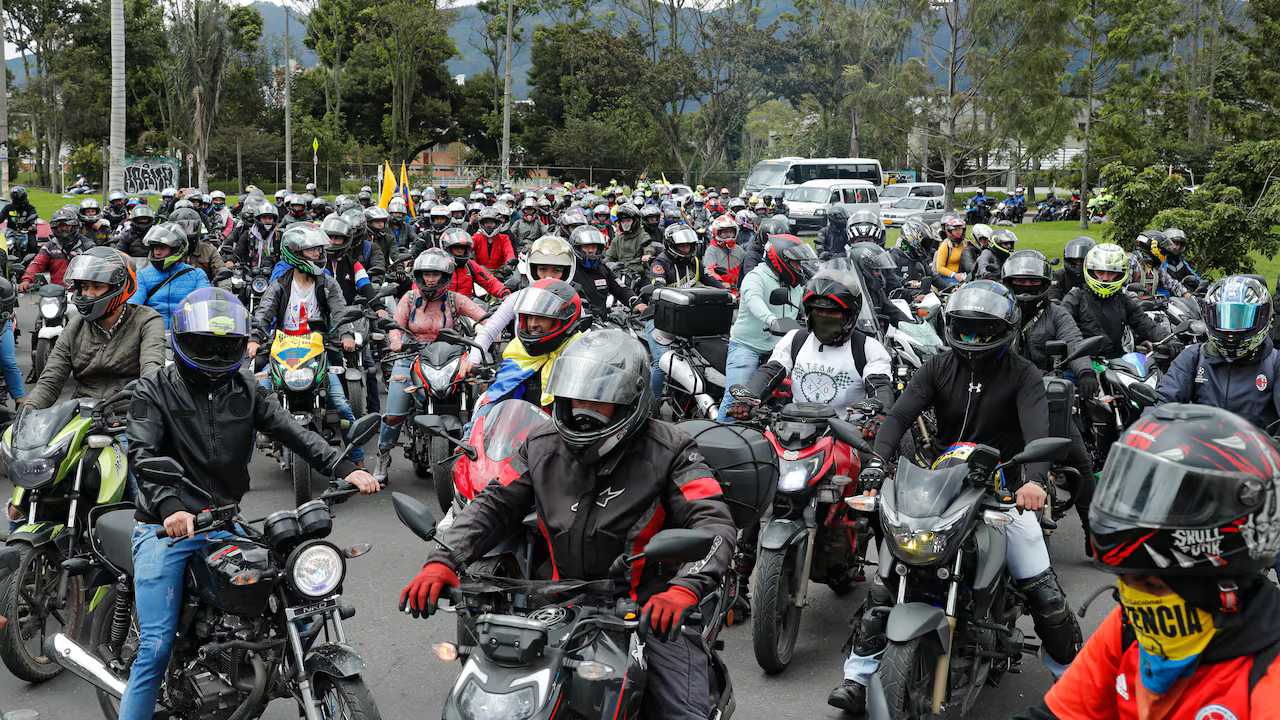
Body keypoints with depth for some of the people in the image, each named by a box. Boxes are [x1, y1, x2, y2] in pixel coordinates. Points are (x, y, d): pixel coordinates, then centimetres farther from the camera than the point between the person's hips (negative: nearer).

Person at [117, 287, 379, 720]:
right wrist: (170, 506, -32)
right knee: (155, 649, -12)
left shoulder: (245, 393, 12)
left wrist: (345, 468, -15)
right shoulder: (154, 390, 0)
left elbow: (293, 433, 1)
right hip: (166, 528, -4)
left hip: (223, 523, 4)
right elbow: (142, 455, -14)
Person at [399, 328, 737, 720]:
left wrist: (684, 589, -35)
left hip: (653, 611, -4)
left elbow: (713, 523, -16)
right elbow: (493, 506, 7)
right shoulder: (542, 448, 6)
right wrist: (442, 561, -11)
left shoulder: (668, 450, -8)